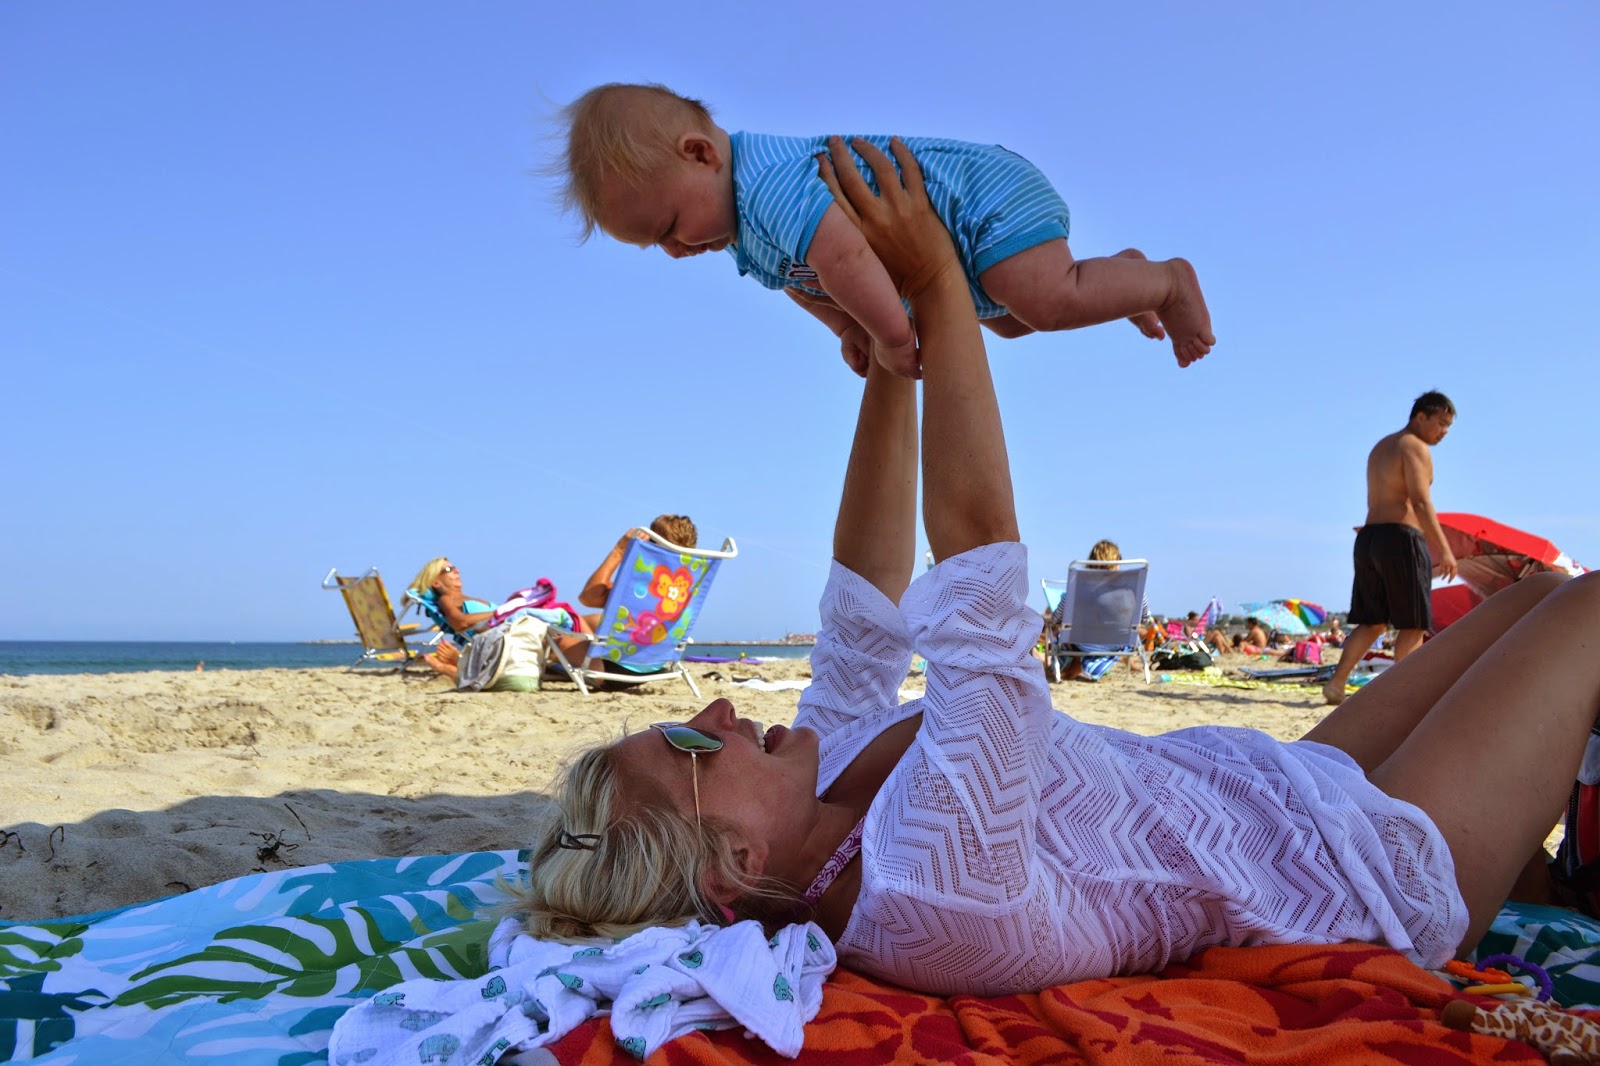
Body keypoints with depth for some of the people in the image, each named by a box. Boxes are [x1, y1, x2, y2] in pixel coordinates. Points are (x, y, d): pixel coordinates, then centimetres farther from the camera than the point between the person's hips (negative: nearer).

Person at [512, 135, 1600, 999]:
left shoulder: (817, 805, -10)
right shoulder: (930, 894, -39)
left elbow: (865, 596, -5)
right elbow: (976, 529, -38)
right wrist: (937, 284, -27)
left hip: (1296, 787, 8)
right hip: (1381, 874, -8)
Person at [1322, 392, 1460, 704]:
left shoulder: (1380, 447, 22)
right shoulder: (1415, 447, -5)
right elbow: (1420, 502, -16)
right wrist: (1444, 550, -18)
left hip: (1368, 538, 8)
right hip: (1401, 539, -8)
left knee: (1371, 623, 9)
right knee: (1413, 625, -1)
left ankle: (1335, 684, 0)